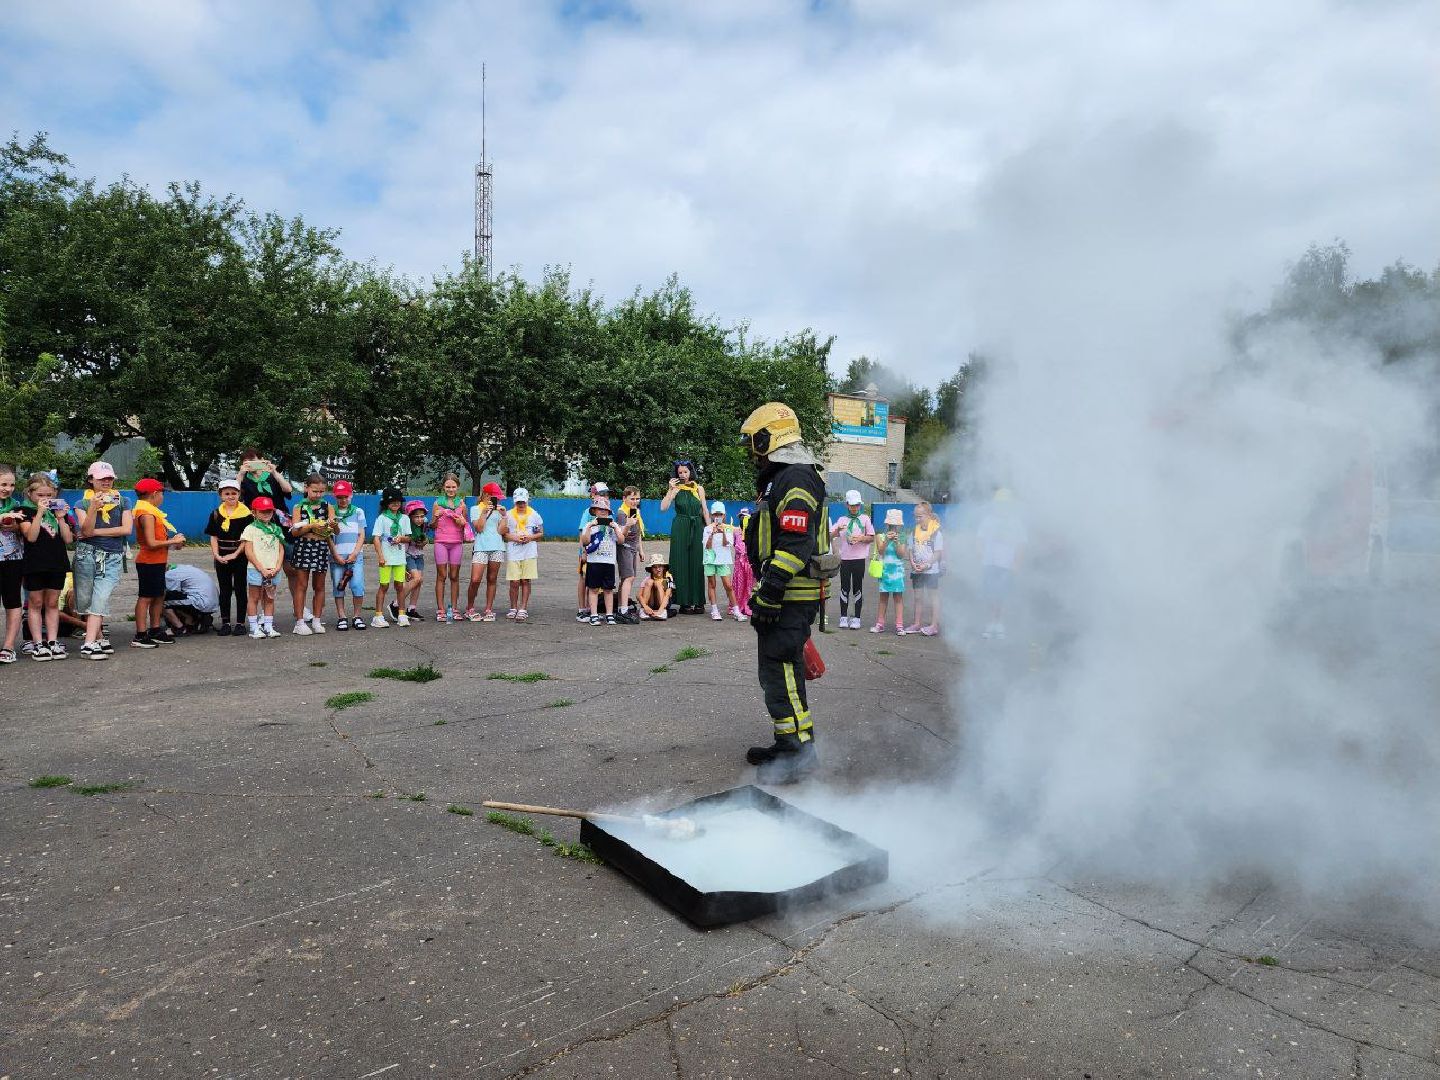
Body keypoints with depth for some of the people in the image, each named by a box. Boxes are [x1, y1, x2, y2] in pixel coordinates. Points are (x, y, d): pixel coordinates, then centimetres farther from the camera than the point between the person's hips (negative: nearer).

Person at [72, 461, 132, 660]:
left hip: (112, 557, -1)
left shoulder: (122, 501, 10)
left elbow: (127, 529, -3)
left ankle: (89, 644, -14)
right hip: (87, 555, 1)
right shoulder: (83, 503, 7)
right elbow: (86, 530, -7)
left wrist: (95, 532, -5)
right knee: (86, 599, 2)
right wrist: (93, 508, -21)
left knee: (100, 599, -11)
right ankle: (100, 638, 14)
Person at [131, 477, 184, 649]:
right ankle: (140, 636, -1)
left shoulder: (151, 512, 14)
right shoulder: (147, 513, -17)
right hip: (149, 562, -10)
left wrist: (173, 541, 3)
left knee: (159, 596, 16)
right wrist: (173, 541, -14)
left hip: (157, 562, 10)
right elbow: (151, 543, -22)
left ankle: (155, 631, 24)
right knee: (146, 597, -5)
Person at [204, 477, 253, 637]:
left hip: (240, 556, -3)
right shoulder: (216, 514, 5)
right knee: (225, 590, 9)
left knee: (240, 589, 3)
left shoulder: (246, 514, -6)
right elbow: (214, 537, 6)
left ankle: (240, 623, 9)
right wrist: (216, 555, -7)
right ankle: (225, 623, 16)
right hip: (221, 557, 3)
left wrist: (235, 554, -14)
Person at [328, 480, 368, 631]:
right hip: (337, 557, 0)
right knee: (338, 587, 1)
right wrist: (335, 555, -6)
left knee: (357, 586, -8)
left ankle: (357, 616, 1)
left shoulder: (358, 512, 11)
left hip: (355, 556, 0)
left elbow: (361, 535, 8)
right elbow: (329, 536, 5)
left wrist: (355, 553, -4)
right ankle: (341, 617, 7)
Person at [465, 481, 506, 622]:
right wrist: (484, 512, -11)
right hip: (481, 548, -3)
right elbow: (479, 528, -5)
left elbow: (501, 531, 6)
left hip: (497, 547, 3)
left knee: (492, 580, 5)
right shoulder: (476, 509, 8)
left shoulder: (498, 509, 14)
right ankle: (469, 609, 5)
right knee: (475, 580, -11)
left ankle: (488, 610, 10)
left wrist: (504, 515, -4)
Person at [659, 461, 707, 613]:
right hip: (680, 528, -2)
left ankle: (697, 601, 8)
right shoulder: (676, 489, 1)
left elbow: (704, 510, 10)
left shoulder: (699, 489, 8)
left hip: (697, 528, 2)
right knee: (682, 562, -3)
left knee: (697, 563, 3)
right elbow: (663, 507, -11)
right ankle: (685, 601, 1)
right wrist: (670, 490, -16)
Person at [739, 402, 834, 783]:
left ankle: (799, 752, -2)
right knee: (777, 672, 16)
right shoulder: (781, 479, 21)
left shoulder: (796, 479, -15)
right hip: (787, 594, 11)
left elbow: (794, 544, -24)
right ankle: (788, 744, 26)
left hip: (791, 597, -11)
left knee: (780, 672, -8)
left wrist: (769, 594, -25)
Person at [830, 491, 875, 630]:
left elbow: (871, 538, 6)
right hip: (845, 558, 1)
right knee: (845, 588, 2)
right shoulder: (842, 519, 10)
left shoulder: (865, 518, 6)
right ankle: (844, 617, 8)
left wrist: (861, 538, -13)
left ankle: (856, 618, 5)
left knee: (858, 588, 1)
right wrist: (837, 530, -19)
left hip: (860, 558, -1)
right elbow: (830, 536, 1)